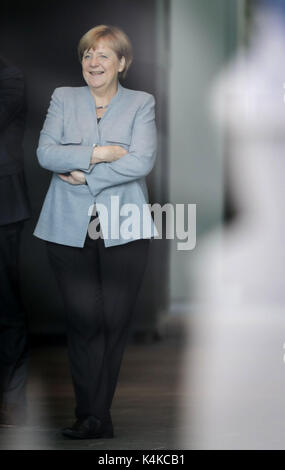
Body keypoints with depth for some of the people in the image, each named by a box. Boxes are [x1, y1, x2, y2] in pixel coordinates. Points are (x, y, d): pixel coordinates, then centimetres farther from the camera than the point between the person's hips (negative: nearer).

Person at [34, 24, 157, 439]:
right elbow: (45, 152, 0)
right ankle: (94, 417, 1)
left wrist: (85, 176, -9)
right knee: (83, 320, -5)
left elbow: (142, 161, -7)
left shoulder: (141, 103, 8)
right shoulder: (63, 98, 13)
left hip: (123, 229, -1)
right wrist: (98, 153, -11)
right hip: (70, 229, 1)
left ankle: (94, 415, 7)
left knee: (116, 321, -2)